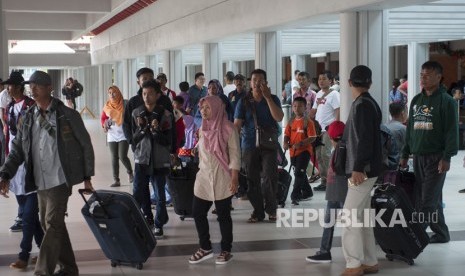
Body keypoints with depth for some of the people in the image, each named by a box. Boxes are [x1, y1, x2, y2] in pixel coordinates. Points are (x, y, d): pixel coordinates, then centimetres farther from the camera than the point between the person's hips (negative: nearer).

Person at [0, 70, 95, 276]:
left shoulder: (68, 116, -5)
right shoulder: (28, 118, 8)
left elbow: (86, 146, 0)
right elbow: (17, 151, 6)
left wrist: (87, 178, -1)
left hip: (60, 180, -6)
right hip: (39, 182, 6)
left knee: (52, 225, -9)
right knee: (49, 225, 13)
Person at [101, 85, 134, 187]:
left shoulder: (125, 104, -4)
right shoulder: (107, 105, 6)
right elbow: (102, 118, 15)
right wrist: (104, 124, -5)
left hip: (124, 134, -3)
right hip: (112, 135, 3)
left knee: (122, 156, -12)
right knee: (114, 158, 4)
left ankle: (130, 172, 16)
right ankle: (116, 180, 9)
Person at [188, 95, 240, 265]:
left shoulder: (228, 128, -10)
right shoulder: (203, 129, 10)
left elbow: (235, 155, -11)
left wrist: (234, 178, -17)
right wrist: (201, 171, 16)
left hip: (222, 179, -6)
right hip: (204, 178, 6)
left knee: (223, 215, 3)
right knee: (197, 212, 4)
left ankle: (226, 250, 15)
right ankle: (205, 248, 17)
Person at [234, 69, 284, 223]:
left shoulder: (273, 99, 4)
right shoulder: (243, 102, 4)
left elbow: (279, 118, -12)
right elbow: (237, 124, -2)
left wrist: (267, 97, -14)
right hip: (249, 145, 1)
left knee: (270, 177, -10)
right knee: (252, 180, 4)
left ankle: (271, 208, 10)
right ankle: (258, 211, 18)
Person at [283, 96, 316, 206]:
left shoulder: (307, 122, -10)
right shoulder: (291, 122, 9)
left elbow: (312, 137, -15)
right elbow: (287, 134, 10)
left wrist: (300, 144, -25)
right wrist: (285, 143, -11)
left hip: (304, 151, -7)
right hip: (293, 152, 7)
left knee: (299, 173, -14)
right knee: (299, 174, 16)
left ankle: (295, 195, -12)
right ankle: (307, 192, 32)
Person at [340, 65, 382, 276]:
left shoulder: (362, 105, -15)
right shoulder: (369, 103, 14)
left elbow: (364, 140, -22)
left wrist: (357, 168, -24)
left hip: (363, 170, -10)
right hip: (366, 169, 10)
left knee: (350, 217, -7)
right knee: (361, 217, 13)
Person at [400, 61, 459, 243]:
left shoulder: (446, 101, -6)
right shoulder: (416, 101, 15)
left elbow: (452, 131, -11)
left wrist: (447, 157, -18)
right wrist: (405, 154, 16)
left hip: (436, 157, -6)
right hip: (418, 156, 6)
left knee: (429, 199, -7)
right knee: (418, 198, 6)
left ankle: (441, 234, 6)